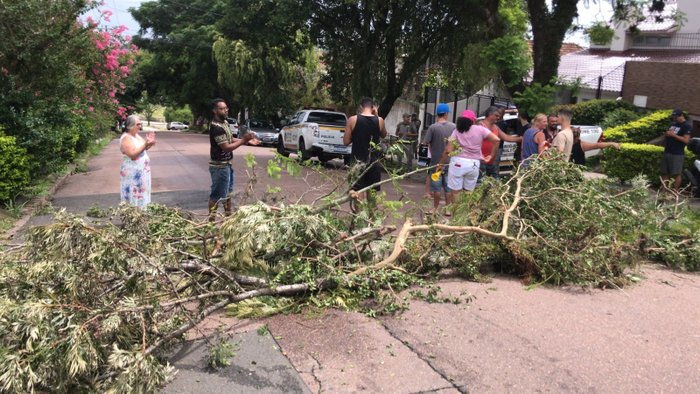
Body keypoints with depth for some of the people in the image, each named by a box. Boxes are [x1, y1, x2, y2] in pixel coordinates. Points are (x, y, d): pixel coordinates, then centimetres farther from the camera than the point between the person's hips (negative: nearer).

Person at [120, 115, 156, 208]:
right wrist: (145, 144, -31)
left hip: (141, 171, 9)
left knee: (141, 195, 16)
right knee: (134, 197, -4)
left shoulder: (136, 135, 10)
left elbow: (143, 148, 16)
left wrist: (149, 143, -3)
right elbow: (133, 154, -27)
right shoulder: (126, 138, -18)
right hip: (132, 174, -9)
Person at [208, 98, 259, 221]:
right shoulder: (216, 127, -23)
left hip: (227, 164, 10)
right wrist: (243, 140, -24)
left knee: (228, 191, 22)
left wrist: (247, 141, 4)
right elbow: (226, 147, -25)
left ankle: (228, 215, 37)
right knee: (217, 194, -3)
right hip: (219, 166, -10)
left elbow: (231, 139, 15)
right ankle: (211, 220, 5)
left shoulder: (225, 122, 8)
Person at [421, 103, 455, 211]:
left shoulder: (433, 127, -14)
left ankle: (436, 208, 16)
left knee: (437, 187, 7)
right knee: (448, 187, 10)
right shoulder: (453, 126, -5)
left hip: (436, 161, -2)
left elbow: (425, 143, -13)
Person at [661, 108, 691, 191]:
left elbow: (686, 140, -16)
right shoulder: (673, 124, 17)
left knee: (676, 174, -5)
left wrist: (673, 134, -20)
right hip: (667, 152, 8)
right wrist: (667, 134, 1)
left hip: (677, 154, -8)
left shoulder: (686, 126, -6)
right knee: (664, 172, 8)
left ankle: (675, 191, -2)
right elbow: (667, 135, 25)